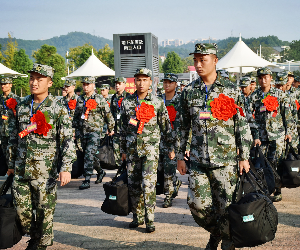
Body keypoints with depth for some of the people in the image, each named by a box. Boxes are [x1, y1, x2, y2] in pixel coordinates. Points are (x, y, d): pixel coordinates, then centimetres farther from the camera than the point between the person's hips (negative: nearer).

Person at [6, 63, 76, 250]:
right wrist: (11, 164, 16)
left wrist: (66, 168, -16)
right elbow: (14, 137, 16)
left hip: (45, 171, -4)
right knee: (21, 208, 9)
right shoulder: (22, 106, 9)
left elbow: (68, 140, -9)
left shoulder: (58, 109, -6)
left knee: (45, 210, 4)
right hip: (21, 170, 4)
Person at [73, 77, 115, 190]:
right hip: (81, 132, 6)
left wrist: (110, 129, 7)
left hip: (95, 131, -6)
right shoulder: (80, 99, 13)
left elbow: (108, 115, 3)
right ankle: (100, 171, 34)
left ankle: (87, 180, -12)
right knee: (87, 154, 12)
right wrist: (75, 129, 20)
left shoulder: (100, 99, -3)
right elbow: (76, 116, 22)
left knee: (89, 155, -14)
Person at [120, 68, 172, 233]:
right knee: (133, 185, 7)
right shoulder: (127, 102, 7)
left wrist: (171, 148, 5)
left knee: (148, 183, -11)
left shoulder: (157, 103, 1)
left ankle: (150, 220, -1)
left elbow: (165, 127, 5)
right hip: (132, 148, 3)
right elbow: (123, 128, 13)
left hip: (150, 148, -3)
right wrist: (123, 150, 13)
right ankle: (138, 217, 22)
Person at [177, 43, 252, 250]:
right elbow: (184, 126, 12)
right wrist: (180, 156, 10)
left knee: (226, 206, 2)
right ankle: (215, 233, 32)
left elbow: (243, 126, 1)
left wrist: (245, 157, -3)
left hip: (225, 160, -3)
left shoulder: (231, 90, -1)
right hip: (198, 161, 3)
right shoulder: (189, 92, 7)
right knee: (197, 204, 4)